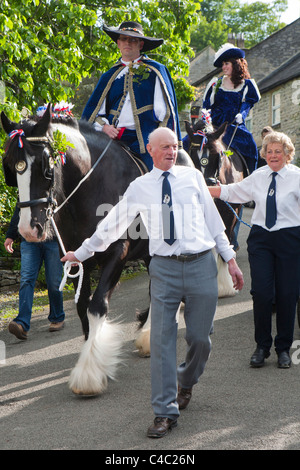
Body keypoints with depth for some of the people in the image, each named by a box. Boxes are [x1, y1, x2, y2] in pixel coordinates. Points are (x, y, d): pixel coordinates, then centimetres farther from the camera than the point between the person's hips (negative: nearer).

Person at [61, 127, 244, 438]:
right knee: (162, 339, -6)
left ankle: (186, 383, 35)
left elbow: (213, 219, 12)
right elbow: (112, 224, 17)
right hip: (164, 268, -1)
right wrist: (82, 252, 21)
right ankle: (165, 412, 0)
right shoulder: (139, 188, 8)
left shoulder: (192, 177, 9)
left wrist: (230, 259, 9)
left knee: (199, 338, 4)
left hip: (201, 264, 1)